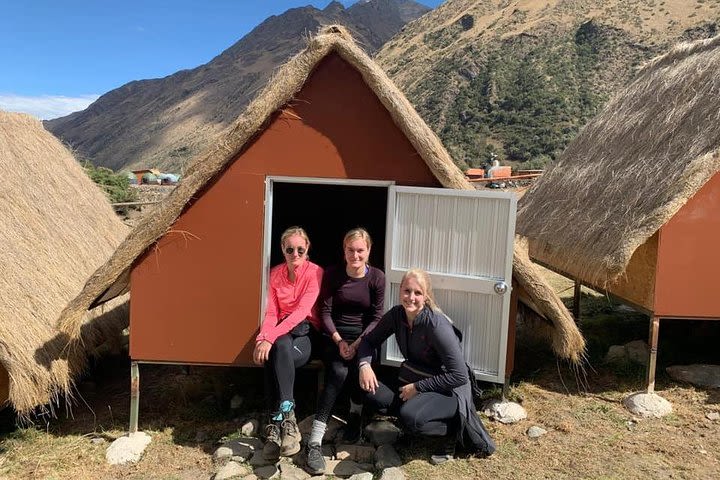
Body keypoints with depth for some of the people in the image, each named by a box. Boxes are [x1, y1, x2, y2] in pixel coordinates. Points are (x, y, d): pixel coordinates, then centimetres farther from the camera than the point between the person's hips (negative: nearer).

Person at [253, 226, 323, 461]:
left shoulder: (315, 272, -8)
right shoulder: (275, 273, 6)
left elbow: (302, 312, -19)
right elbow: (271, 313, 1)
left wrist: (270, 339, -29)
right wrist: (261, 338, -20)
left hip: (306, 330, -3)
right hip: (282, 333, 3)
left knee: (277, 353, -33)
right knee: (279, 349, -33)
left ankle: (277, 423, -29)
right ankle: (286, 417, -31)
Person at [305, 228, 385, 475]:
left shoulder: (377, 277, -4)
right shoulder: (332, 274, -4)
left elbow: (377, 317, -3)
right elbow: (325, 311, -3)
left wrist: (358, 343, -16)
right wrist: (339, 340, -16)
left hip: (364, 336, 1)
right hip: (335, 335, -1)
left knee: (360, 366, -30)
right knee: (338, 372, -28)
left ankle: (355, 415, 2)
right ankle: (315, 442, -28)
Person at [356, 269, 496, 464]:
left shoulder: (436, 325, -25)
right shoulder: (396, 314, -7)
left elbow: (460, 376, -24)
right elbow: (369, 340, 5)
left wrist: (418, 387, -21)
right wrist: (364, 364, -16)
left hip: (448, 389, -6)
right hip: (412, 380, 6)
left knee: (410, 416, -34)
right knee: (369, 390, -15)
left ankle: (454, 428, -3)